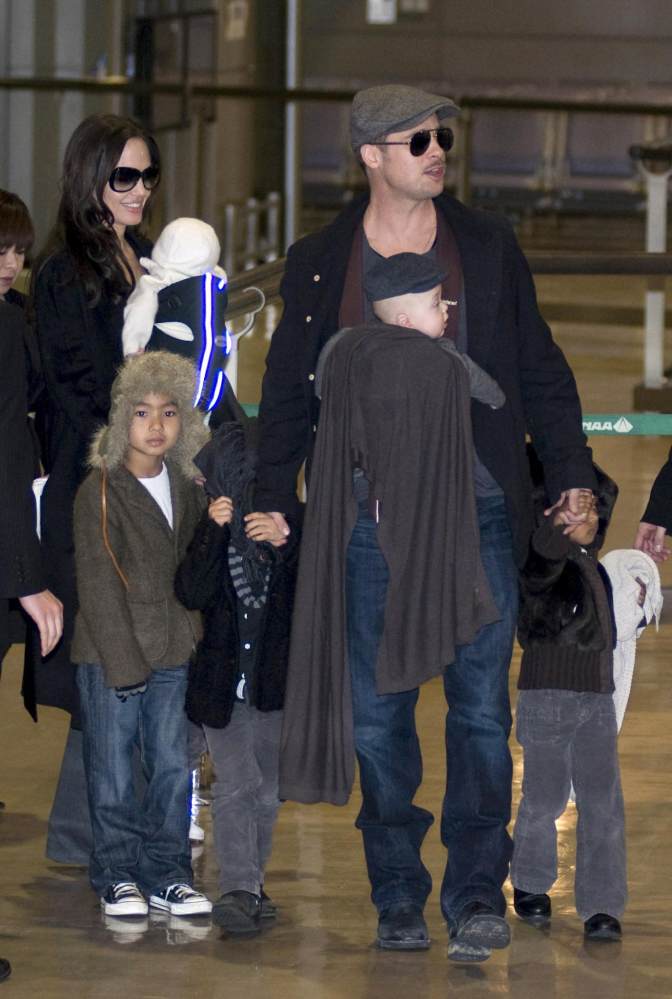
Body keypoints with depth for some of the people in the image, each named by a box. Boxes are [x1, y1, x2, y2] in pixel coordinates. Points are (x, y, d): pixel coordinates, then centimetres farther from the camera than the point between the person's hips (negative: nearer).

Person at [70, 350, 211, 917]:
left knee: (173, 765, 4)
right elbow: (99, 584, -11)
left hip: (172, 653, 5)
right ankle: (118, 875, 11)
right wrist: (123, 658, -14)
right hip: (108, 653, -5)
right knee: (113, 769, 0)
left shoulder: (186, 487, 9)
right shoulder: (100, 491, -8)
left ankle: (166, 873, 13)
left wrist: (195, 637, 5)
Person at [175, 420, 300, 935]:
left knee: (269, 789, 10)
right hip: (223, 678, -2)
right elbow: (192, 594, -15)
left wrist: (285, 542, -26)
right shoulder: (208, 528, -3)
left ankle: (252, 885, 22)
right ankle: (237, 888, -17)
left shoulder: (291, 523, -1)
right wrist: (213, 533, -24)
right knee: (236, 785, -12)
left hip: (277, 679, 3)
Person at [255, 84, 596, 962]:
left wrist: (570, 473, 4)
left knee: (482, 705, -3)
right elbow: (288, 394, 10)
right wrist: (271, 504, 4)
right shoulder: (320, 264, 5)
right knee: (377, 716, 2)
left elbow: (539, 370, 11)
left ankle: (477, 894, 2)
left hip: (477, 511, 0)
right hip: (368, 519, 0)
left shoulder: (487, 247, 7)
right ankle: (397, 897, 12)